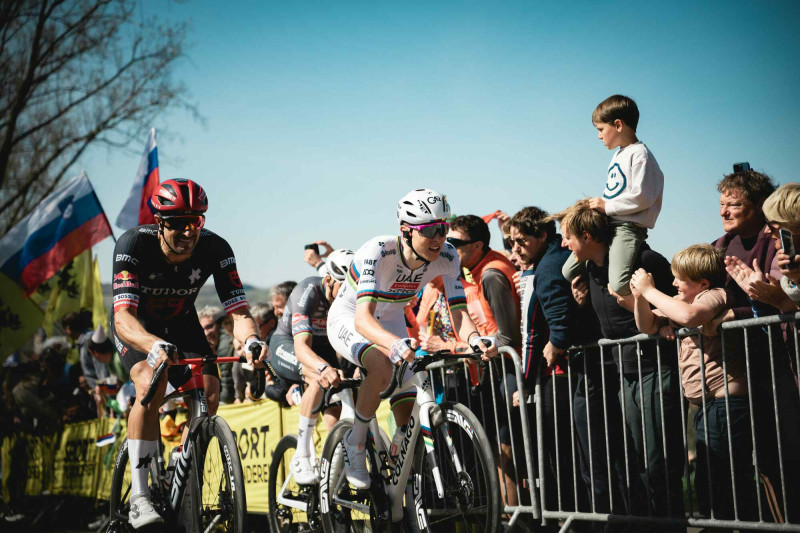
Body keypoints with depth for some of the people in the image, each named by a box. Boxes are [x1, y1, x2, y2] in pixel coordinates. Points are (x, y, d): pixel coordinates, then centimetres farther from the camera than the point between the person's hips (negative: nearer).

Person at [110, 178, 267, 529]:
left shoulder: (214, 249, -26)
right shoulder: (133, 245, -34)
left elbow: (238, 311, -30)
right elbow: (124, 317, -44)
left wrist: (250, 338, -54)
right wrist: (154, 345, -65)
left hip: (181, 323, 3)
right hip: (137, 326, -3)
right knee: (151, 386, -31)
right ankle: (139, 498, -25)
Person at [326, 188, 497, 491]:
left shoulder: (446, 257, -21)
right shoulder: (378, 251, -36)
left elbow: (458, 312, -23)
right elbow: (363, 319, -45)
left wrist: (475, 338, -46)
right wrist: (395, 343, -65)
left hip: (391, 322, 5)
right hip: (349, 320, -5)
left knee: (407, 415, -4)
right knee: (383, 367, -36)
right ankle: (355, 443, -13)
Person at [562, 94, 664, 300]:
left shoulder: (639, 154, -11)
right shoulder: (618, 155, 20)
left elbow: (642, 196, -20)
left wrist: (607, 206, -14)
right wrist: (599, 205, 12)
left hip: (629, 227, -10)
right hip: (606, 225, 10)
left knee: (619, 286, -29)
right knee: (568, 273, 8)